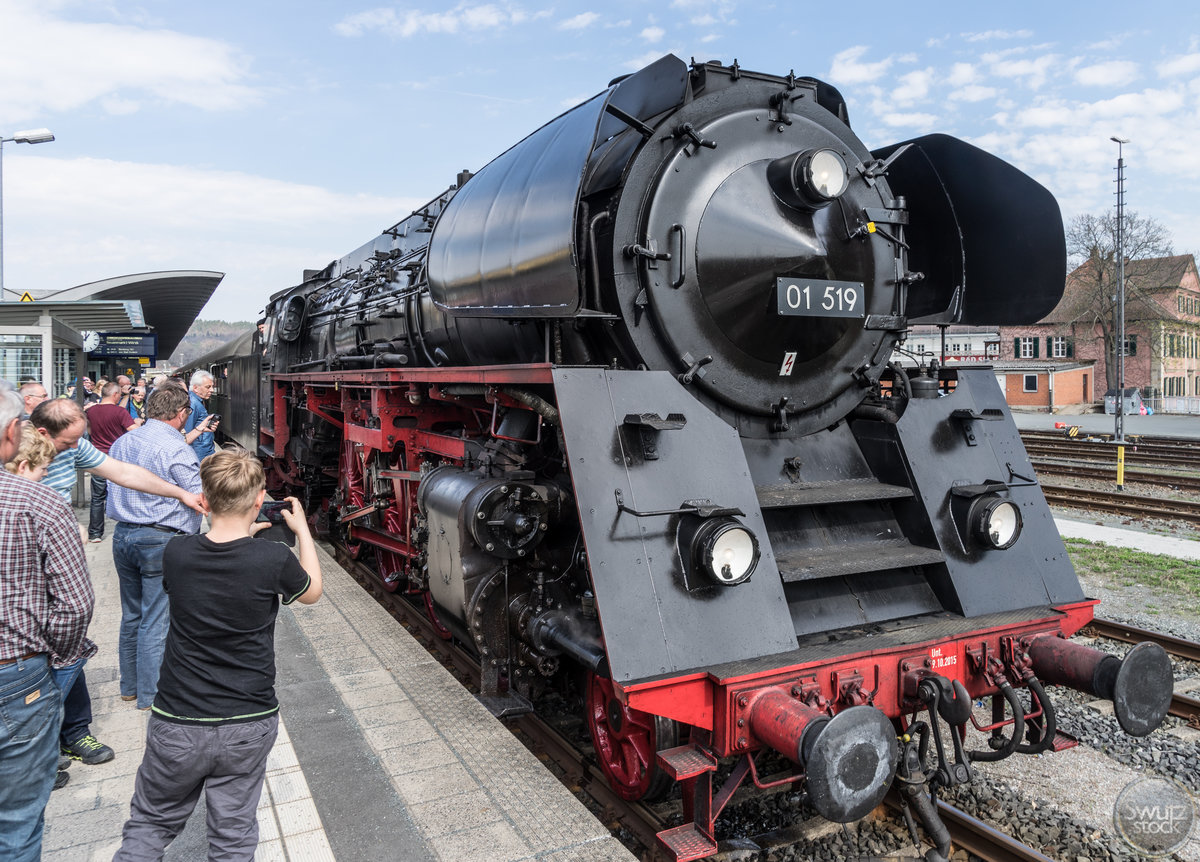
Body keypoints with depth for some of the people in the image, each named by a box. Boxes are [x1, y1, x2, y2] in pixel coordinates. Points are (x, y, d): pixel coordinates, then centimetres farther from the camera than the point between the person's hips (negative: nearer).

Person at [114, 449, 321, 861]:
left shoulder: (176, 553, -12)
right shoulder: (273, 559, -19)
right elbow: (311, 592, 4)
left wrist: (243, 533, 15)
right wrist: (301, 529, 13)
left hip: (177, 725, 2)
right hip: (248, 727, -1)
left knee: (148, 827, 22)